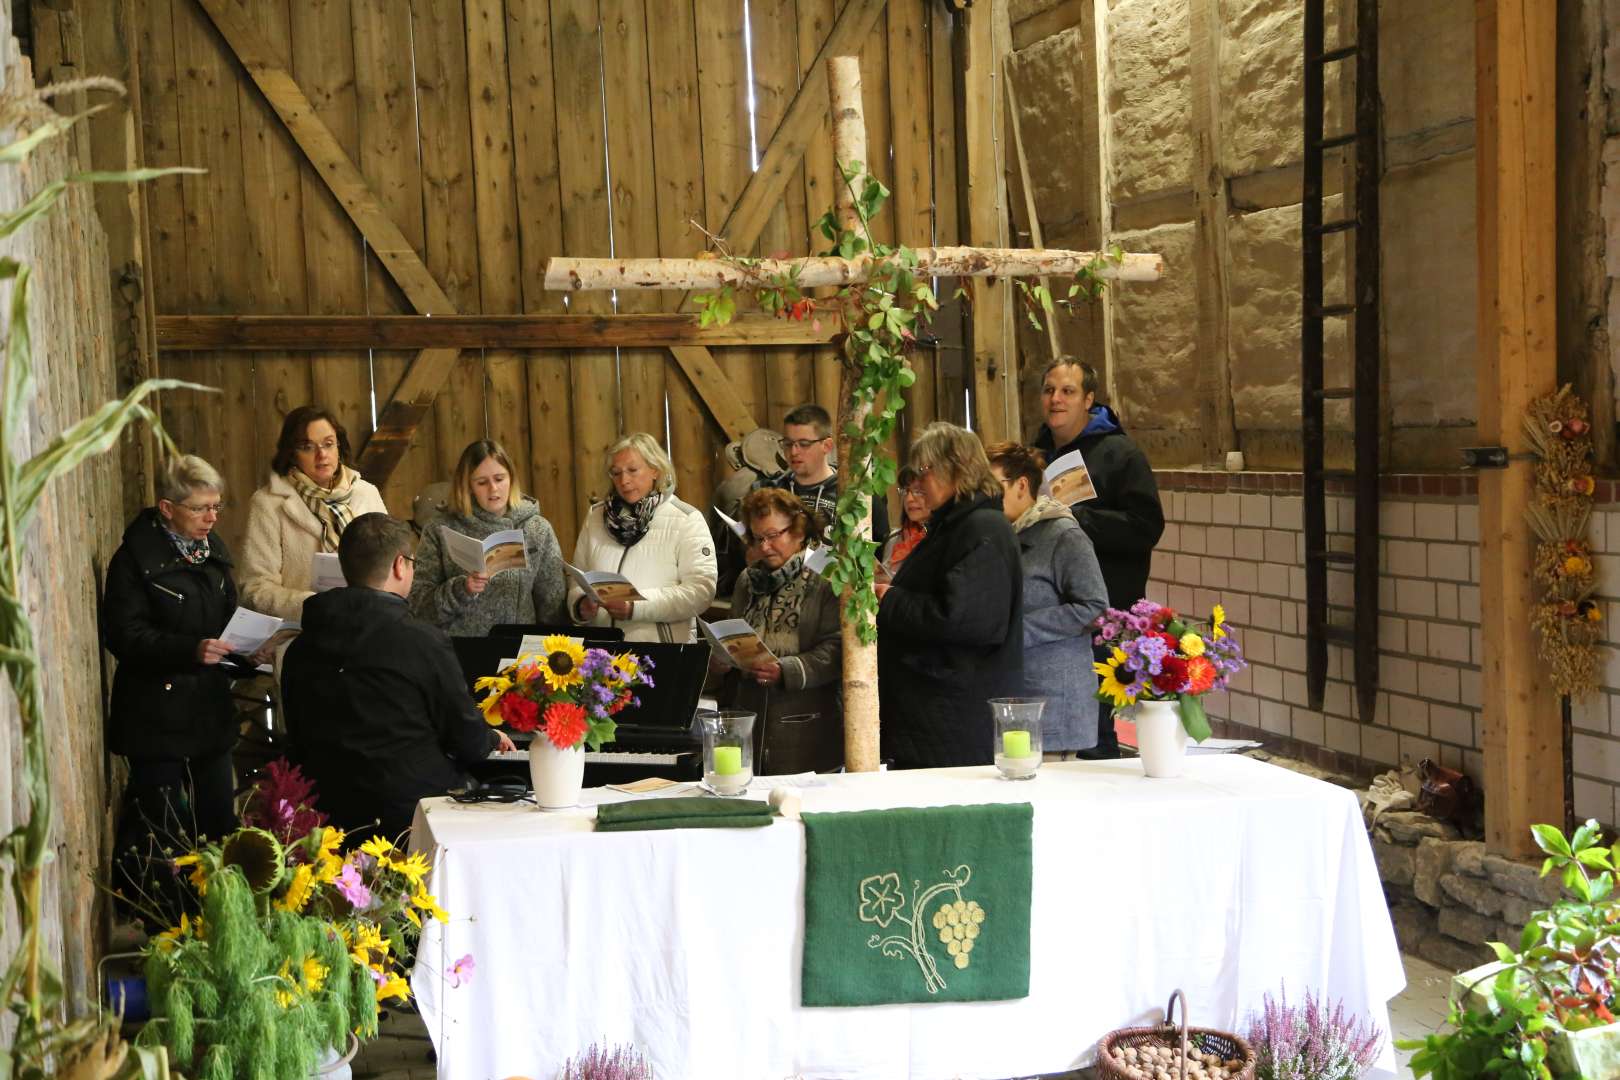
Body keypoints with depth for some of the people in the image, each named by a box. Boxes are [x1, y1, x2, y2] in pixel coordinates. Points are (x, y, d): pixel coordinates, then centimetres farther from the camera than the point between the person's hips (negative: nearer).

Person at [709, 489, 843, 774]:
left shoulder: (825, 579, -4)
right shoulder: (748, 581, 17)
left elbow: (835, 649, -12)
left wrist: (786, 670, -23)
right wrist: (722, 661, 4)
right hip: (748, 717, 5)